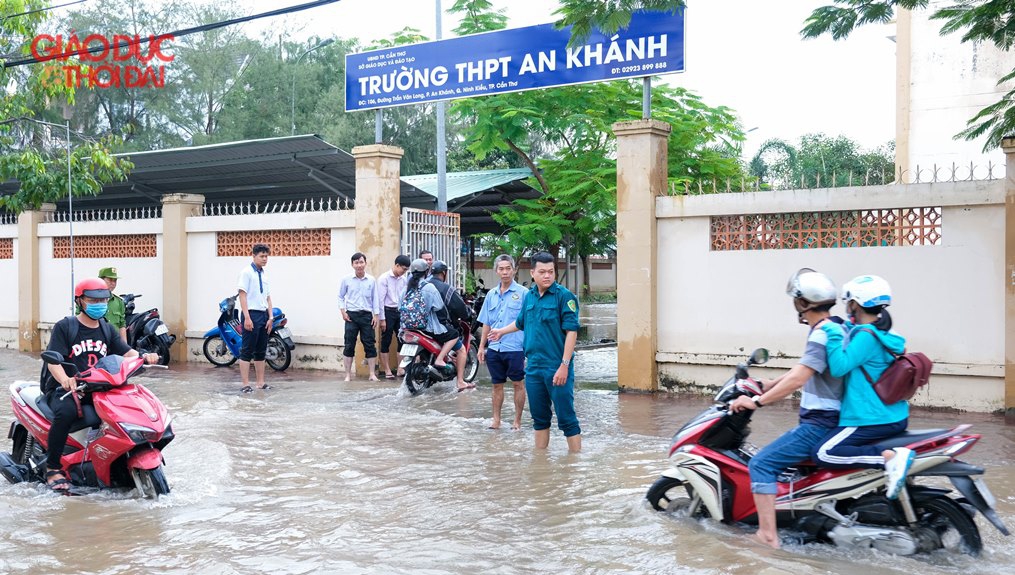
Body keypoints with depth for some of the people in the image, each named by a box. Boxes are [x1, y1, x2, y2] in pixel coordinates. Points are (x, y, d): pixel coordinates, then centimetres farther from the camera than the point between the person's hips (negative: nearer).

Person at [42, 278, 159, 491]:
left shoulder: (107, 330, 14)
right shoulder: (64, 327, -4)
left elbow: (126, 352, 4)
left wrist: (144, 356, -20)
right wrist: (64, 379, -37)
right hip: (63, 388, -5)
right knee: (66, 412, -36)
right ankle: (52, 467, -20)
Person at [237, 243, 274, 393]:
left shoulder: (264, 274, 14)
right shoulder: (247, 272, -7)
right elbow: (242, 295, -12)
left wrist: (271, 317, 8)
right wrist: (247, 317, -19)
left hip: (263, 315, 7)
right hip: (251, 313, -7)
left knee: (261, 351, 11)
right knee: (247, 351, -4)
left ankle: (261, 382, 16)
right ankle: (246, 384, -3)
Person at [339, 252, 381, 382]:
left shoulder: (371, 280, 4)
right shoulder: (347, 280, 1)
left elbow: (375, 298, 7)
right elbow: (340, 296, 9)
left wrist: (376, 315, 2)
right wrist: (343, 312, -2)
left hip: (366, 315, 1)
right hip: (351, 315, -1)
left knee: (370, 345, 0)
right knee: (349, 345, 0)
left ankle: (372, 374, 6)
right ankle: (348, 374, 7)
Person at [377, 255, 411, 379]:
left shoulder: (404, 279, 8)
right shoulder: (384, 278, -9)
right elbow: (380, 299, -10)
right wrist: (382, 319, -13)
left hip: (400, 312, 6)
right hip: (388, 311, -6)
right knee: (386, 342, 1)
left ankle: (401, 369, 13)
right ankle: (387, 371, 6)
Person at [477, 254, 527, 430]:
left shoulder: (522, 293, -5)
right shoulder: (491, 294, 11)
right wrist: (481, 346, 13)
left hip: (515, 348, -5)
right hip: (494, 348, 5)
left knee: (518, 384, 5)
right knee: (497, 384, 12)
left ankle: (517, 421, 15)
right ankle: (496, 420, 21)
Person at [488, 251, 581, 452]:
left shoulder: (564, 296, -9)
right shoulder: (529, 296, 11)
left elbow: (571, 331, -14)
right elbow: (521, 322, 31)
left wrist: (564, 366, -19)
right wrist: (502, 331, 46)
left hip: (557, 368, -6)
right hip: (533, 366, 6)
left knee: (566, 418, -4)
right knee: (539, 418, 15)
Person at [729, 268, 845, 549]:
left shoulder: (821, 334, -20)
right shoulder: (834, 328, 12)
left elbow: (797, 379, -27)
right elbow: (803, 369, 20)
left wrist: (756, 401, -23)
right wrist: (766, 385, 19)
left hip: (819, 424, -11)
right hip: (825, 419, 11)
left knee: (761, 464, -14)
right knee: (775, 455, 29)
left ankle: (767, 536, -17)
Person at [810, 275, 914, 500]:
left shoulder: (866, 336, -17)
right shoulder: (885, 336, 12)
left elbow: (839, 367, -27)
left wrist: (833, 333, -20)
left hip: (872, 419, -10)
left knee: (823, 455, -18)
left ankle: (889, 457, -25)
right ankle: (893, 454, 13)